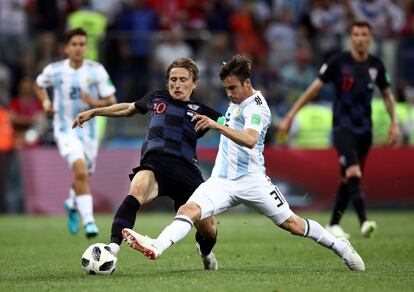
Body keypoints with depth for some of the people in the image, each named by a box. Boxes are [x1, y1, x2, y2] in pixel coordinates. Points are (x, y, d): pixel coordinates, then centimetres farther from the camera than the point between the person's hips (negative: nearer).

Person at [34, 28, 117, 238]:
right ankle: (88, 221, -24)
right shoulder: (54, 70, -5)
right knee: (80, 171, -24)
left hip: (88, 130, 2)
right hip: (65, 130, -2)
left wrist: (95, 102, -23)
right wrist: (45, 102, -1)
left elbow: (112, 101, -4)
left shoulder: (97, 71, -7)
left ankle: (73, 205, 50)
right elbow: (39, 85, 17)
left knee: (83, 176, 16)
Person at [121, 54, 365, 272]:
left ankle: (340, 247, 22)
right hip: (222, 181, 6)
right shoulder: (236, 101, 12)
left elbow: (250, 139, -36)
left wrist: (217, 125, -46)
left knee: (291, 224, 1)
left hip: (251, 180, -6)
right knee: (189, 210, -20)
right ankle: (155, 248, -40)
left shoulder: (256, 106, -14)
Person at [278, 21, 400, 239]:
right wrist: (290, 115, -7)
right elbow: (314, 88, -5)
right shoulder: (338, 61, -8)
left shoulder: (376, 66, 4)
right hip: (342, 128, -5)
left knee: (347, 180, 9)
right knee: (353, 174, -22)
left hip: (365, 130, 5)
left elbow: (387, 94, 19)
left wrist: (394, 123, 10)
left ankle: (333, 225, 21)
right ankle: (363, 221, -30)